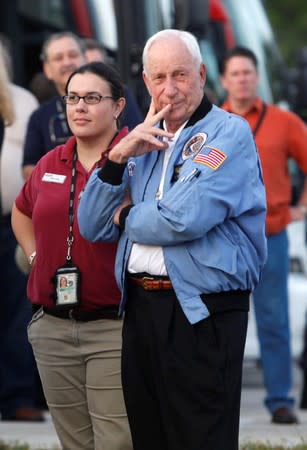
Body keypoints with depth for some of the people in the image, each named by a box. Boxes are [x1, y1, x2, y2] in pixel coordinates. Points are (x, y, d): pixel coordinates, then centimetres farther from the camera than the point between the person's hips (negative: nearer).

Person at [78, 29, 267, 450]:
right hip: (140, 306, 7)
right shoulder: (144, 141, 17)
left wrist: (127, 216, -1)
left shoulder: (229, 133, -7)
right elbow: (91, 227, 11)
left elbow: (184, 219, -21)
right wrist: (118, 157, -4)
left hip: (202, 315, -7)